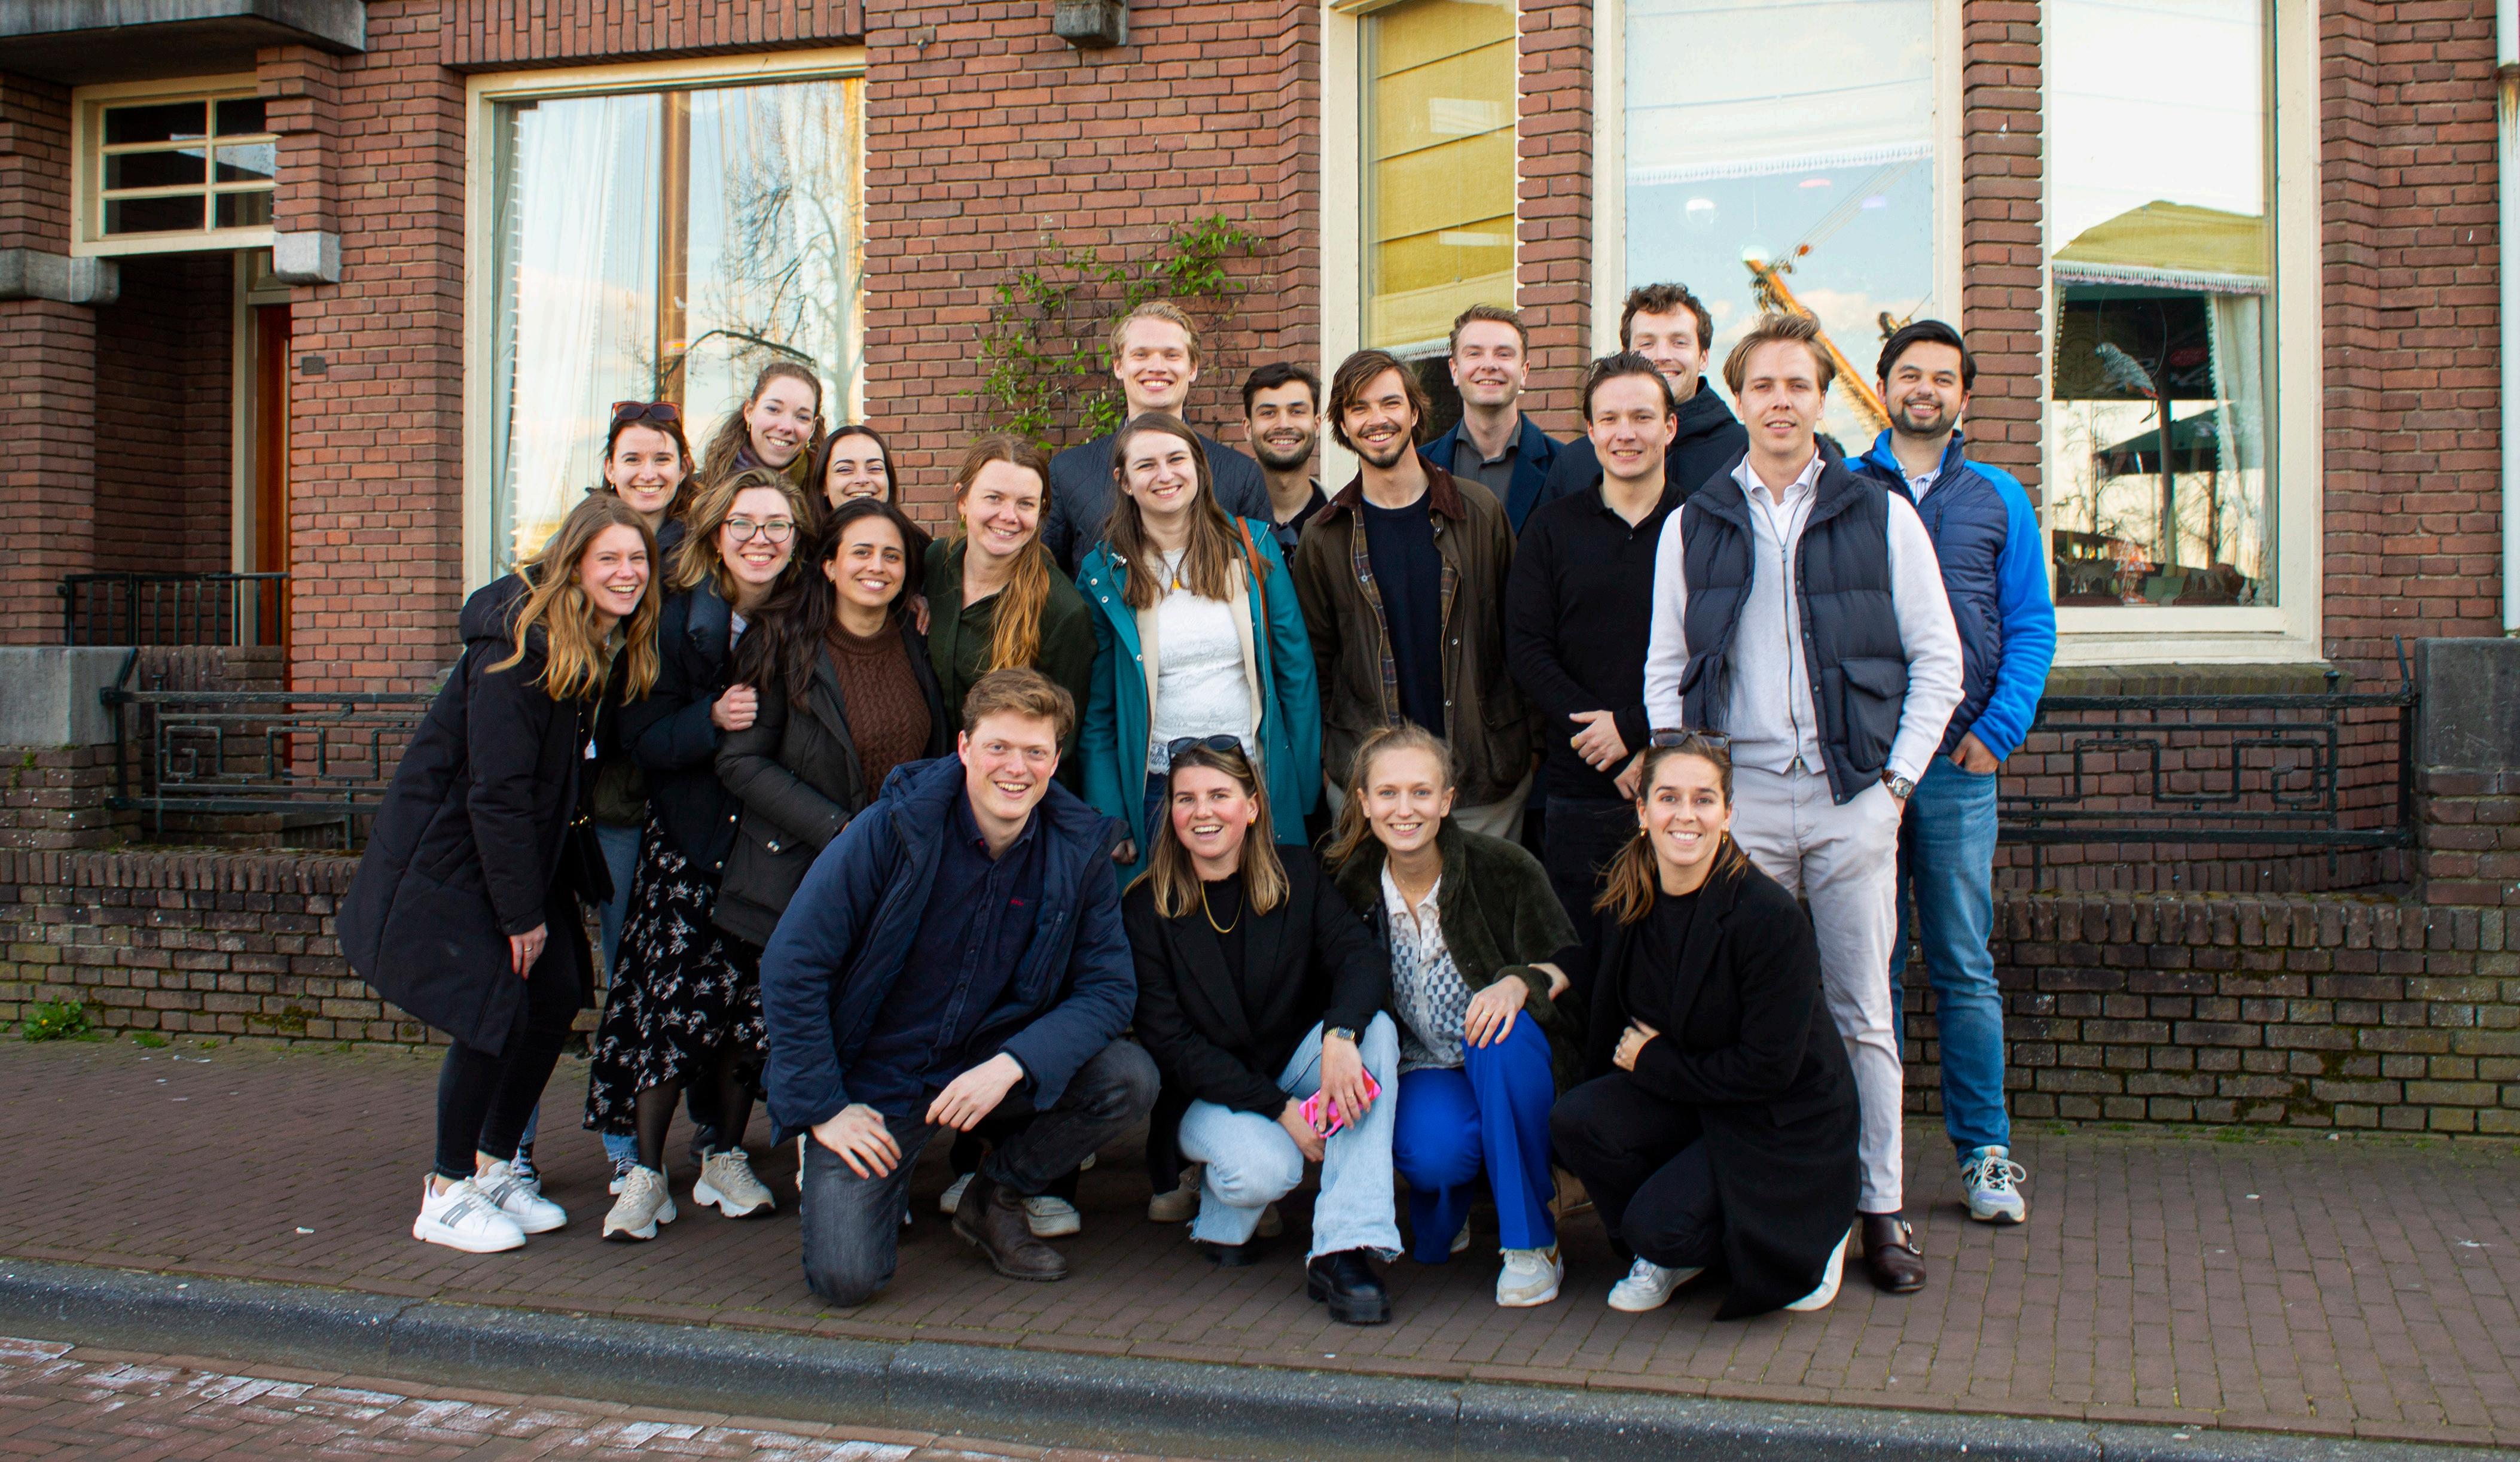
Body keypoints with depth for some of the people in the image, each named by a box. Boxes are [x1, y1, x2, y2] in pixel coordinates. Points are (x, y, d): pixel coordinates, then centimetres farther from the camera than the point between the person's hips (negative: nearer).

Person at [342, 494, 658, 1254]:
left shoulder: (608, 647, 2)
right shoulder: (519, 648, -23)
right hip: (450, 855, -8)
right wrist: (522, 912, -20)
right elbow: (496, 788, -24)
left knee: (556, 998, 4)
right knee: (492, 1011, -12)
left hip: (524, 849, 8)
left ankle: (493, 1167, 20)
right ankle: (446, 1196, 4)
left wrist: (559, 889, 5)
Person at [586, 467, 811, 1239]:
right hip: (687, 835, -2)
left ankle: (724, 1158, 20)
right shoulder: (679, 618, -7)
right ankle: (645, 1171, 4)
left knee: (751, 999, 2)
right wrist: (710, 720, -23)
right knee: (678, 992, -9)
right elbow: (643, 736, -8)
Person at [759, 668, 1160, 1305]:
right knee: (846, 1277, -19)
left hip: (992, 1067, 3)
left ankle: (994, 1199, 5)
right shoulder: (894, 828, -17)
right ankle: (859, 1176, 17)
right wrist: (821, 1108, -14)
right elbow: (790, 967, -14)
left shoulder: (1078, 848, -8)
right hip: (874, 1080, -3)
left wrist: (1011, 1065, -24)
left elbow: (1109, 986, -8)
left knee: (1130, 1079, -21)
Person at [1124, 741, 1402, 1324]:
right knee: (1263, 1168, -35)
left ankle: (1342, 1251, -33)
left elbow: (1363, 957, -17)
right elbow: (1169, 1042, -12)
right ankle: (1219, 1218, 5)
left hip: (1297, 1065, 3)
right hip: (1211, 1095, -2)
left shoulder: (1297, 875, -3)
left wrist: (1340, 1035, -40)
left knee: (1376, 1030, -29)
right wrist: (1281, 1109, -22)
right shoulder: (1145, 909, -9)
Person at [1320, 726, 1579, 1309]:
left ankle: (1531, 1244, -19)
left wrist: (1521, 981, -32)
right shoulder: (1350, 887, -5)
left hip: (1509, 1067, -1)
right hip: (1423, 1070, 1)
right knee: (1434, 1152, -33)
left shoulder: (1502, 868, -13)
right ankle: (1448, 1200, 10)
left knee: (1503, 1032, -36)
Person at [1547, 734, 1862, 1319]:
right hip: (1685, 1095, 6)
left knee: (1659, 1224, -23)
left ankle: (1821, 1220, 6)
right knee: (1576, 1120, -21)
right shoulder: (1626, 898, -6)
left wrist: (1653, 1062, -13)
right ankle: (1670, 1251, 7)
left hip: (1784, 1121, -6)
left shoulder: (1771, 915, -24)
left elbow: (1769, 1068, -21)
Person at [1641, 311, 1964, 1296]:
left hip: (1852, 798, -1)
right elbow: (1664, 670, 12)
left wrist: (1896, 778, -2)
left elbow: (1937, 659, 6)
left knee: (1862, 1012, 3)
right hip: (1737, 798, 1)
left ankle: (1881, 1208, 11)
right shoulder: (1693, 526, 10)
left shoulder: (1881, 516, 6)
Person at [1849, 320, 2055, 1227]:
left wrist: (1998, 729, -5)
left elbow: (2031, 629, 8)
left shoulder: (1998, 499, 13)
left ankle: (1985, 1153, 11)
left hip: (1957, 761, 1)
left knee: (1964, 966, 3)